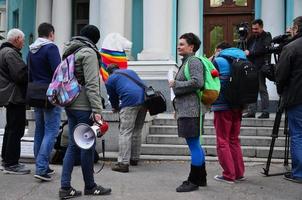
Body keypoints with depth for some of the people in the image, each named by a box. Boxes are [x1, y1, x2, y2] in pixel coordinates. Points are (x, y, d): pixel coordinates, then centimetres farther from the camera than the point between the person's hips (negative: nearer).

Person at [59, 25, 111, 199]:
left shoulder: (70, 52, 16)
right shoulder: (89, 53, -11)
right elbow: (92, 84, -18)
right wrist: (97, 110, -19)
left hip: (70, 105, 9)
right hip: (84, 107, -8)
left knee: (73, 146, 11)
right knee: (87, 146, 3)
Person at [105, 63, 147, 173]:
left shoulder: (110, 80, 15)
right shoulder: (130, 71, 31)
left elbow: (113, 97, 24)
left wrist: (116, 108, 46)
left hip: (130, 101, -6)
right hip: (144, 98, 6)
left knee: (125, 132, -6)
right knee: (137, 131, 16)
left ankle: (123, 163, -12)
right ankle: (134, 158, 25)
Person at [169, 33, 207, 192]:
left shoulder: (194, 61, -9)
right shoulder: (186, 62, 21)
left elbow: (197, 82, -23)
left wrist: (175, 84, -13)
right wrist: (177, 108, 24)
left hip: (190, 110, -10)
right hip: (185, 110, 10)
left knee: (193, 144, -4)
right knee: (194, 145, 15)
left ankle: (193, 181, 3)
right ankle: (201, 178, 25)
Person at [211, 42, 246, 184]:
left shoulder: (218, 61, -7)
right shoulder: (243, 61, 10)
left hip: (222, 106, -6)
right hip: (238, 106, 6)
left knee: (222, 141, 3)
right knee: (234, 140, 17)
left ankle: (229, 175, 3)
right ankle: (239, 173, 19)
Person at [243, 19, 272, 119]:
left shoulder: (266, 36, 0)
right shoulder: (252, 38, 19)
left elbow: (264, 49, -15)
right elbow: (248, 49, 22)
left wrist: (250, 53, -16)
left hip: (260, 67, -6)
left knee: (262, 89, -3)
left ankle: (265, 112, 3)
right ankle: (251, 111, 9)